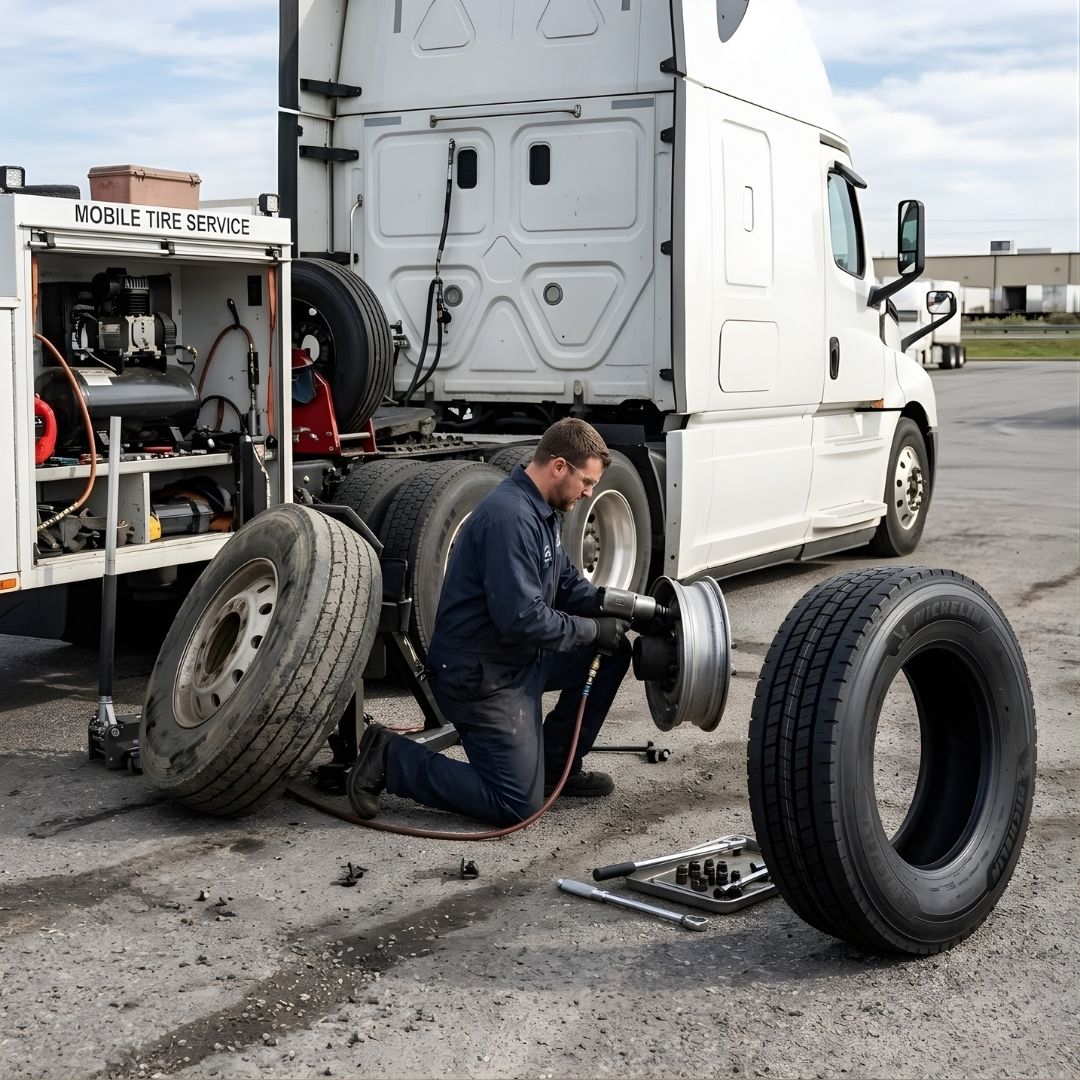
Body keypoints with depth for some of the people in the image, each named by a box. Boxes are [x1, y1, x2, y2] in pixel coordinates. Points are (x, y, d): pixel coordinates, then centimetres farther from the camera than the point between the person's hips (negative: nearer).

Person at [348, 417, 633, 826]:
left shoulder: (543, 511, 8)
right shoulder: (510, 517, -25)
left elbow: (566, 581, 18)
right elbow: (521, 618, -28)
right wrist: (593, 630, -16)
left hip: (521, 658, 10)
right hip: (481, 675, -10)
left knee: (613, 650, 9)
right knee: (519, 805, -9)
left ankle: (556, 765, 19)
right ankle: (389, 759, 0)